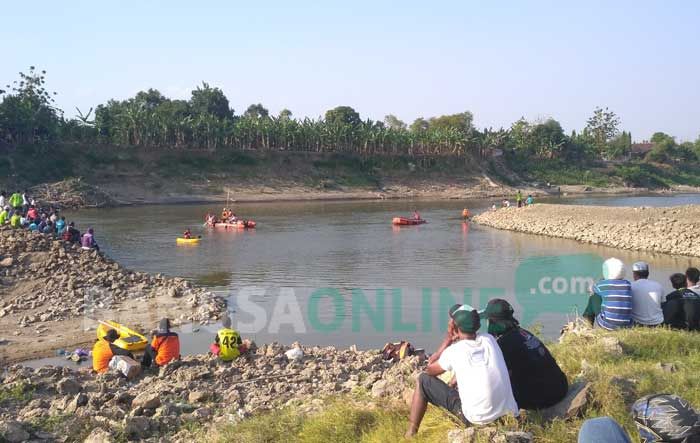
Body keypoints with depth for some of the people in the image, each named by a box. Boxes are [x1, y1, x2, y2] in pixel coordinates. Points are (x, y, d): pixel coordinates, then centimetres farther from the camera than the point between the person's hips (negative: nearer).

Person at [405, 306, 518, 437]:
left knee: (423, 380, 7)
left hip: (478, 419, -5)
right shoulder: (489, 339, 4)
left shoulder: (453, 351, -9)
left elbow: (429, 370, 10)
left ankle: (410, 435, 10)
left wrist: (447, 340, 8)